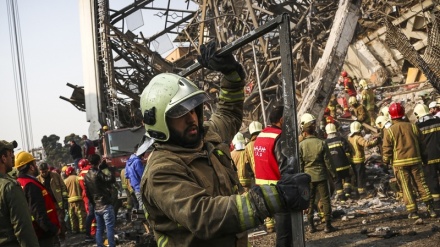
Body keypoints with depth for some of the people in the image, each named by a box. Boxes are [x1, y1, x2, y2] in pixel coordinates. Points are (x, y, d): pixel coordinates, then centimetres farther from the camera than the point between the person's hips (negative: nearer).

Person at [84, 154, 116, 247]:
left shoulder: (87, 176, 9)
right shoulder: (98, 173, -15)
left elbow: (87, 192, 14)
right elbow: (112, 179, -20)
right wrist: (105, 168, -12)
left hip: (96, 206, 8)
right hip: (105, 205, -8)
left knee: (99, 228, 12)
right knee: (110, 228, -6)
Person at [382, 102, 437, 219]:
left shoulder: (389, 131, -8)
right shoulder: (412, 126, 0)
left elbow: (387, 149, -6)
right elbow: (421, 144, 8)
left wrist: (386, 161, 9)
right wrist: (422, 156, 23)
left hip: (400, 162, -2)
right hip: (415, 160, 2)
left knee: (406, 187, 5)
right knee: (421, 183, 10)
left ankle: (412, 211, 5)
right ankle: (430, 207, 6)